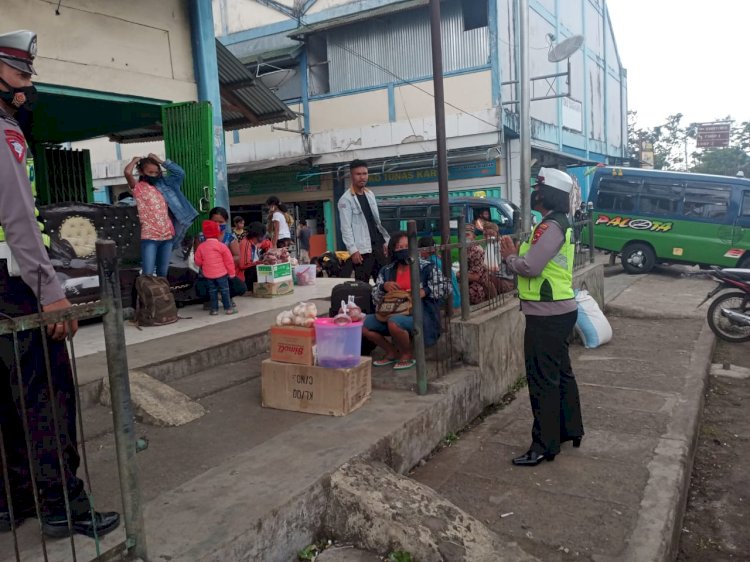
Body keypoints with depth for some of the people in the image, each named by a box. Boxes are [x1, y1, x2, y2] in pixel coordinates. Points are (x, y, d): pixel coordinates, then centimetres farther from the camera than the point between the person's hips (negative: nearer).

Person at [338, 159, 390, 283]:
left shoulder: (370, 194, 13)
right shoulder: (346, 199, -8)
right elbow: (346, 228, -13)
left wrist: (385, 241, 14)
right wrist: (353, 250, -19)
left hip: (378, 246, 7)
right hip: (362, 249, -7)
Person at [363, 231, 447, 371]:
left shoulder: (426, 267, -2)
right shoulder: (387, 271, 9)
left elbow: (444, 287, -4)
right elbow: (375, 300, 9)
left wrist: (425, 291, -19)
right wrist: (383, 287, -11)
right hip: (392, 314, 5)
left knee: (394, 322, -35)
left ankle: (407, 355, -4)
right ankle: (392, 352, 9)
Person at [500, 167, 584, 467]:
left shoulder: (550, 227, -19)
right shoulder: (560, 223, 14)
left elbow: (530, 268, -25)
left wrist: (509, 256, -7)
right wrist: (517, 252, 1)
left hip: (546, 315, -11)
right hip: (559, 310, 11)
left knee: (543, 380, -3)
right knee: (560, 372, 20)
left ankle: (544, 446, 5)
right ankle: (570, 430, 33)